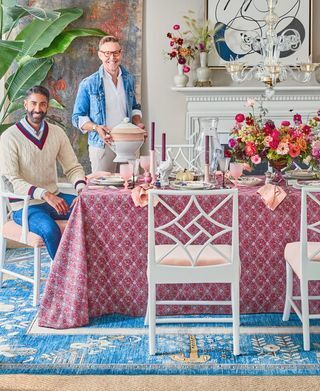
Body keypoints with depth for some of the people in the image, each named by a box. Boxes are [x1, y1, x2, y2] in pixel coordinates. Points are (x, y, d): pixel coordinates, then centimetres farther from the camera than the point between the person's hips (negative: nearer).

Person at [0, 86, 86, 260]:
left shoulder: (57, 133, 7)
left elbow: (73, 167, 7)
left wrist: (81, 188, -16)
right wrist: (45, 194, -30)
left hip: (54, 198, 5)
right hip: (24, 205, -5)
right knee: (50, 229, -35)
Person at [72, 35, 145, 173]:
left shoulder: (128, 80, 9)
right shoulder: (88, 84, -4)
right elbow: (77, 118, -1)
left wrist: (138, 123, 1)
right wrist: (96, 128, -19)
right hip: (102, 146, -4)